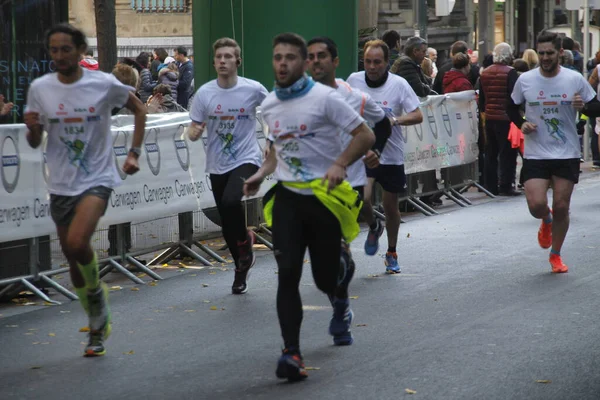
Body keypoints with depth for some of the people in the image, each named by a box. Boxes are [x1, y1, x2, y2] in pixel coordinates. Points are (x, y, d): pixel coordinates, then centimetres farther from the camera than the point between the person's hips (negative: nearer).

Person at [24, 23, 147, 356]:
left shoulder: (104, 84, -8)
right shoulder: (40, 88, -2)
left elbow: (138, 109, 9)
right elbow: (35, 144, 6)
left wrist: (134, 153, 1)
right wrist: (32, 128, -17)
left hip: (97, 180, -4)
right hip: (61, 184, 4)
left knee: (77, 243, -26)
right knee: (73, 259, 10)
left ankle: (96, 290, 6)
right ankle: (98, 327, 28)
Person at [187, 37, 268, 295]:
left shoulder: (253, 90, -9)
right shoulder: (204, 93, -4)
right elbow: (195, 131, 1)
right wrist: (194, 132, -21)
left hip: (246, 160, -3)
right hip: (217, 165, 3)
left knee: (230, 201, -30)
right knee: (227, 225, 8)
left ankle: (245, 240, -1)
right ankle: (242, 268, 29)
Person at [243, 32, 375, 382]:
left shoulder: (324, 98, -10)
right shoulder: (269, 105, 8)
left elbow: (366, 136, -11)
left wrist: (340, 164, -26)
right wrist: (262, 174, 7)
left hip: (324, 197, -4)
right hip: (287, 198, 4)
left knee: (326, 276, 5)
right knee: (288, 273, -11)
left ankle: (341, 306, 42)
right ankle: (292, 353, -11)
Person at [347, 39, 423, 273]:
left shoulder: (399, 84, -8)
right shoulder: (354, 80, -3)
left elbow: (417, 116, -9)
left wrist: (395, 120, -25)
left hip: (391, 154, 0)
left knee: (391, 207, 12)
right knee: (362, 198, -24)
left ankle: (391, 253, 31)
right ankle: (373, 226, 7)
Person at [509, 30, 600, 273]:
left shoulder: (575, 79, -3)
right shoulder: (525, 80, -1)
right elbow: (512, 107, 14)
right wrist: (521, 124, -6)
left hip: (567, 155, 0)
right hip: (535, 154, 0)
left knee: (561, 207, 2)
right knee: (536, 205, -12)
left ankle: (556, 255, 23)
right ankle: (547, 221, 27)